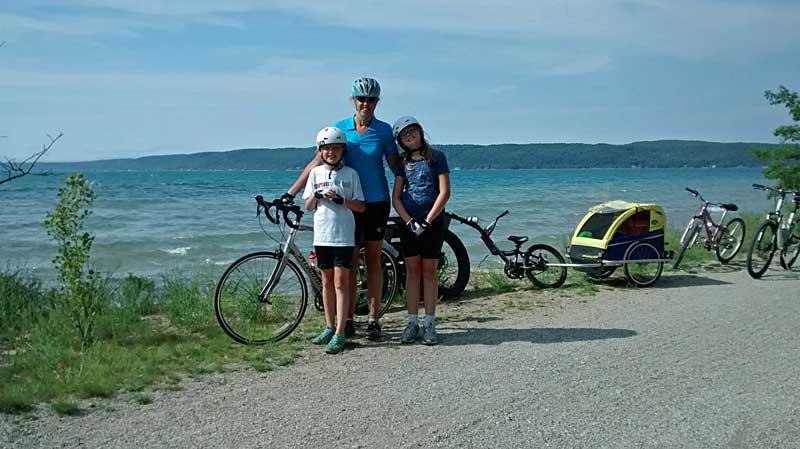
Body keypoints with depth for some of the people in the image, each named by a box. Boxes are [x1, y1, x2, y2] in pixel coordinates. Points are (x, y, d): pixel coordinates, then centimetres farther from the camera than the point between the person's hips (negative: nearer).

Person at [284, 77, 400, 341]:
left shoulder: (383, 130, -2)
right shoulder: (340, 128, 0)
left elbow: (395, 165, 5)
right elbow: (318, 161, -2)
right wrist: (291, 192, -6)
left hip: (376, 203, 0)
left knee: (373, 260, 5)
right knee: (350, 262, 3)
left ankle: (373, 320, 12)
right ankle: (349, 321, 10)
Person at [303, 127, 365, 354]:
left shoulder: (350, 174, 1)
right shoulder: (316, 173, 9)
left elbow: (361, 206, -1)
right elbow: (308, 206, 10)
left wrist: (341, 200, -17)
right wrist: (318, 195, -10)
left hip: (343, 235, -3)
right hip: (322, 234, 3)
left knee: (340, 282, -6)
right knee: (327, 282, 11)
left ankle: (339, 333, -6)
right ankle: (329, 328, 21)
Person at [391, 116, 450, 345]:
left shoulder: (436, 157, 0)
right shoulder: (403, 163, 10)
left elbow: (444, 192, -7)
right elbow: (396, 198, 4)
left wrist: (427, 221, -12)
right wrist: (409, 222, -10)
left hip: (433, 223, -3)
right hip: (409, 224, 3)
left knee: (429, 272, 1)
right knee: (412, 272, 5)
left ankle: (429, 324, 7)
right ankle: (412, 323, 10)